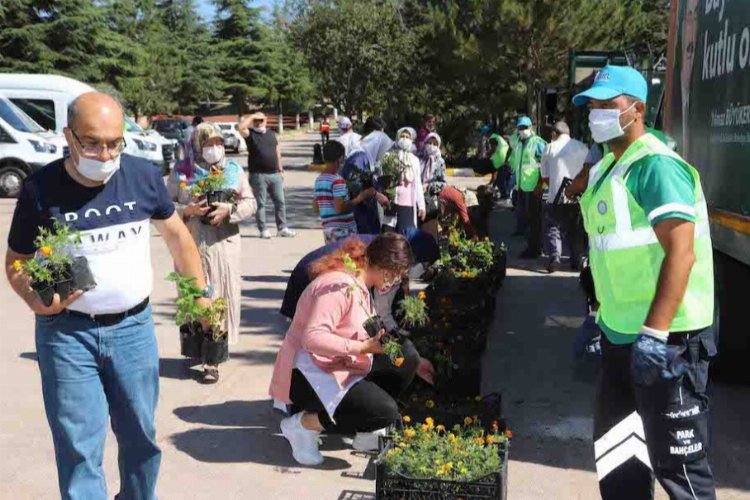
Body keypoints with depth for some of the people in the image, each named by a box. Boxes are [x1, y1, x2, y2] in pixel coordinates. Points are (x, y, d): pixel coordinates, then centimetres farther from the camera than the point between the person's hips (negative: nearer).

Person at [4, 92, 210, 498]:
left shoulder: (143, 175, -6)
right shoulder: (40, 189, -12)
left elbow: (176, 233, 10)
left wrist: (200, 292, 12)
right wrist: (36, 300, -21)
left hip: (133, 327, 3)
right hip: (66, 332, -2)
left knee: (140, 435, 15)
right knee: (79, 446, 0)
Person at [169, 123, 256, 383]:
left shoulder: (234, 170, 7)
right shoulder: (181, 173, 5)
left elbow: (250, 203, 5)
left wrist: (229, 209, -13)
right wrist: (187, 210, -14)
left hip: (224, 245, 0)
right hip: (190, 246, 0)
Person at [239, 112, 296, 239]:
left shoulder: (271, 133, 16)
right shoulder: (250, 134, 2)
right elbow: (241, 127, -20)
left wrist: (280, 170, 14)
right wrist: (252, 116, -9)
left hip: (275, 174, 5)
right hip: (258, 175, -5)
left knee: (280, 202, 6)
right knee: (260, 203, 1)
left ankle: (282, 228, 13)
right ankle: (263, 230, 8)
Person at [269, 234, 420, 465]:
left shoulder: (359, 285, 11)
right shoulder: (339, 285, -22)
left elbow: (358, 335, 14)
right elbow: (313, 337, -31)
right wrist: (363, 347, -31)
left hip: (341, 366, 10)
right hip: (309, 374, -10)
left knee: (406, 357, 1)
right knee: (385, 413, -21)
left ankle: (365, 430, 7)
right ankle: (303, 423, -7)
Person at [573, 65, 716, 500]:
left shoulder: (656, 166, -17)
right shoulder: (610, 166, 13)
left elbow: (681, 254, -25)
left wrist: (655, 334, -29)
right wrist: (603, 313, 22)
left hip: (666, 340, -9)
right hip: (621, 333, 10)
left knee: (677, 462, 1)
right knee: (615, 445, 20)